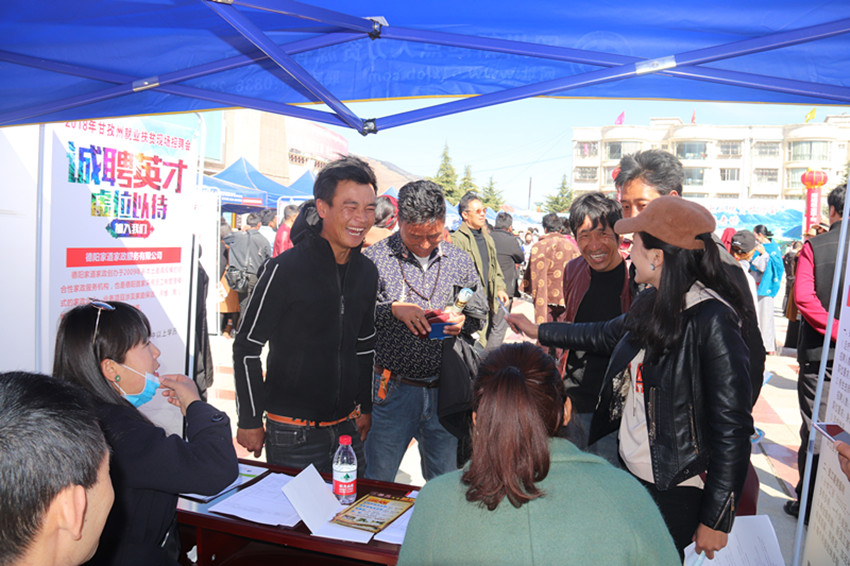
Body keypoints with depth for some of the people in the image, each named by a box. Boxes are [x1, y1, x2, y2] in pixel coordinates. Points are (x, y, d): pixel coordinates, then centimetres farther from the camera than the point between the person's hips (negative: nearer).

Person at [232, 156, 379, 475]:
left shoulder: (366, 272, 5)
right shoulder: (285, 269, -15)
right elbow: (247, 347, -9)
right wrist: (250, 420, -8)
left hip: (347, 426, 6)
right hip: (294, 432, -6)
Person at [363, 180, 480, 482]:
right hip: (392, 389, -2)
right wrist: (392, 309, -21)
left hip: (444, 390, 3)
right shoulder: (375, 258, -7)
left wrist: (463, 321, -8)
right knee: (376, 486, 11)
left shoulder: (460, 261, 4)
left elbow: (480, 311, 14)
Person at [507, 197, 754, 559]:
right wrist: (539, 331, 27)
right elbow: (606, 336, 20)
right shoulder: (651, 304, 0)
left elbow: (733, 427, -20)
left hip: (674, 489, -7)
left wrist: (716, 519, -15)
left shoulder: (712, 321, -23)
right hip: (629, 473, 7)